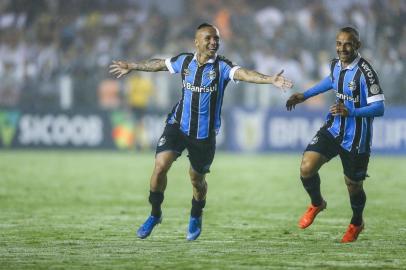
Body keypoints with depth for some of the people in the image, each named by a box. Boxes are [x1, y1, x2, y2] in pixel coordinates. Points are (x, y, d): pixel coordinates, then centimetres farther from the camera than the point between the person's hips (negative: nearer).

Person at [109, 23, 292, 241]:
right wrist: (131, 67, 31)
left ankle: (195, 217, 40)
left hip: (205, 133, -2)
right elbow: (159, 64, 18)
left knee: (197, 179, 10)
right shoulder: (184, 61, 0)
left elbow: (242, 73, -28)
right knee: (161, 165, -15)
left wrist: (270, 80, -46)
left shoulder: (221, 66, -10)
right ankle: (155, 214, 5)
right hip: (178, 125, 2)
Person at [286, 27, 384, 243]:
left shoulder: (364, 72, -22)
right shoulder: (335, 65, 0)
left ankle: (356, 223, 39)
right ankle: (317, 204, 19)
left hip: (356, 139, -5)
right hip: (333, 129, 5)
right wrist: (304, 96, 25)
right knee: (307, 168, -11)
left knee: (353, 184, 9)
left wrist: (350, 112, -35)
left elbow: (379, 108, -23)